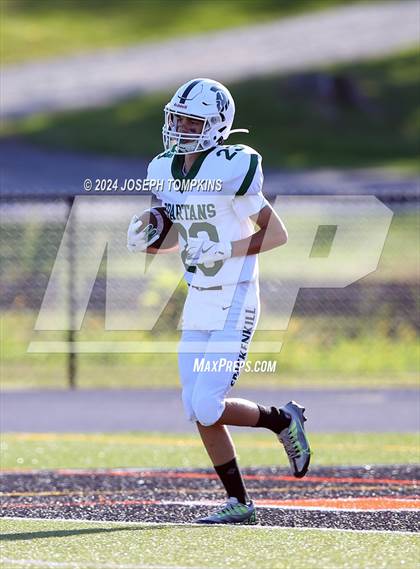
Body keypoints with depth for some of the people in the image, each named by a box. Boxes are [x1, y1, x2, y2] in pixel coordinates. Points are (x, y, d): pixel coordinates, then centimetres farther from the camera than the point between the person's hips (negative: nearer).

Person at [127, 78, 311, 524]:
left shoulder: (230, 170, -17)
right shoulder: (165, 172, 5)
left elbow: (277, 234, -13)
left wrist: (225, 250, -23)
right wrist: (143, 240, -2)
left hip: (234, 307, -7)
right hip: (197, 305, 7)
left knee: (208, 409, -12)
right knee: (198, 413, 5)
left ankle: (283, 421, 14)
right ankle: (238, 503, 15)